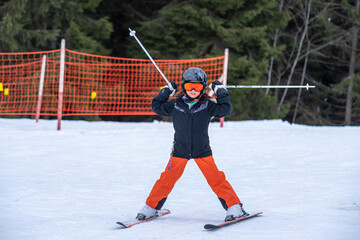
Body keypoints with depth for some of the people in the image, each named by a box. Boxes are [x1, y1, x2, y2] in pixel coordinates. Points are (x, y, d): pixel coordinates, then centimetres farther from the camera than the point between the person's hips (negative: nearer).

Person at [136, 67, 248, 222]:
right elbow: (157, 107, 8)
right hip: (180, 150, 1)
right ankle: (151, 207, 15)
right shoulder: (175, 105, 1)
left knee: (216, 179, -7)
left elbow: (225, 110, -7)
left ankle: (234, 207, 0)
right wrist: (166, 92, 3)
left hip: (202, 151, -1)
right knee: (167, 179, 0)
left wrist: (221, 92, -9)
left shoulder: (207, 106, -3)